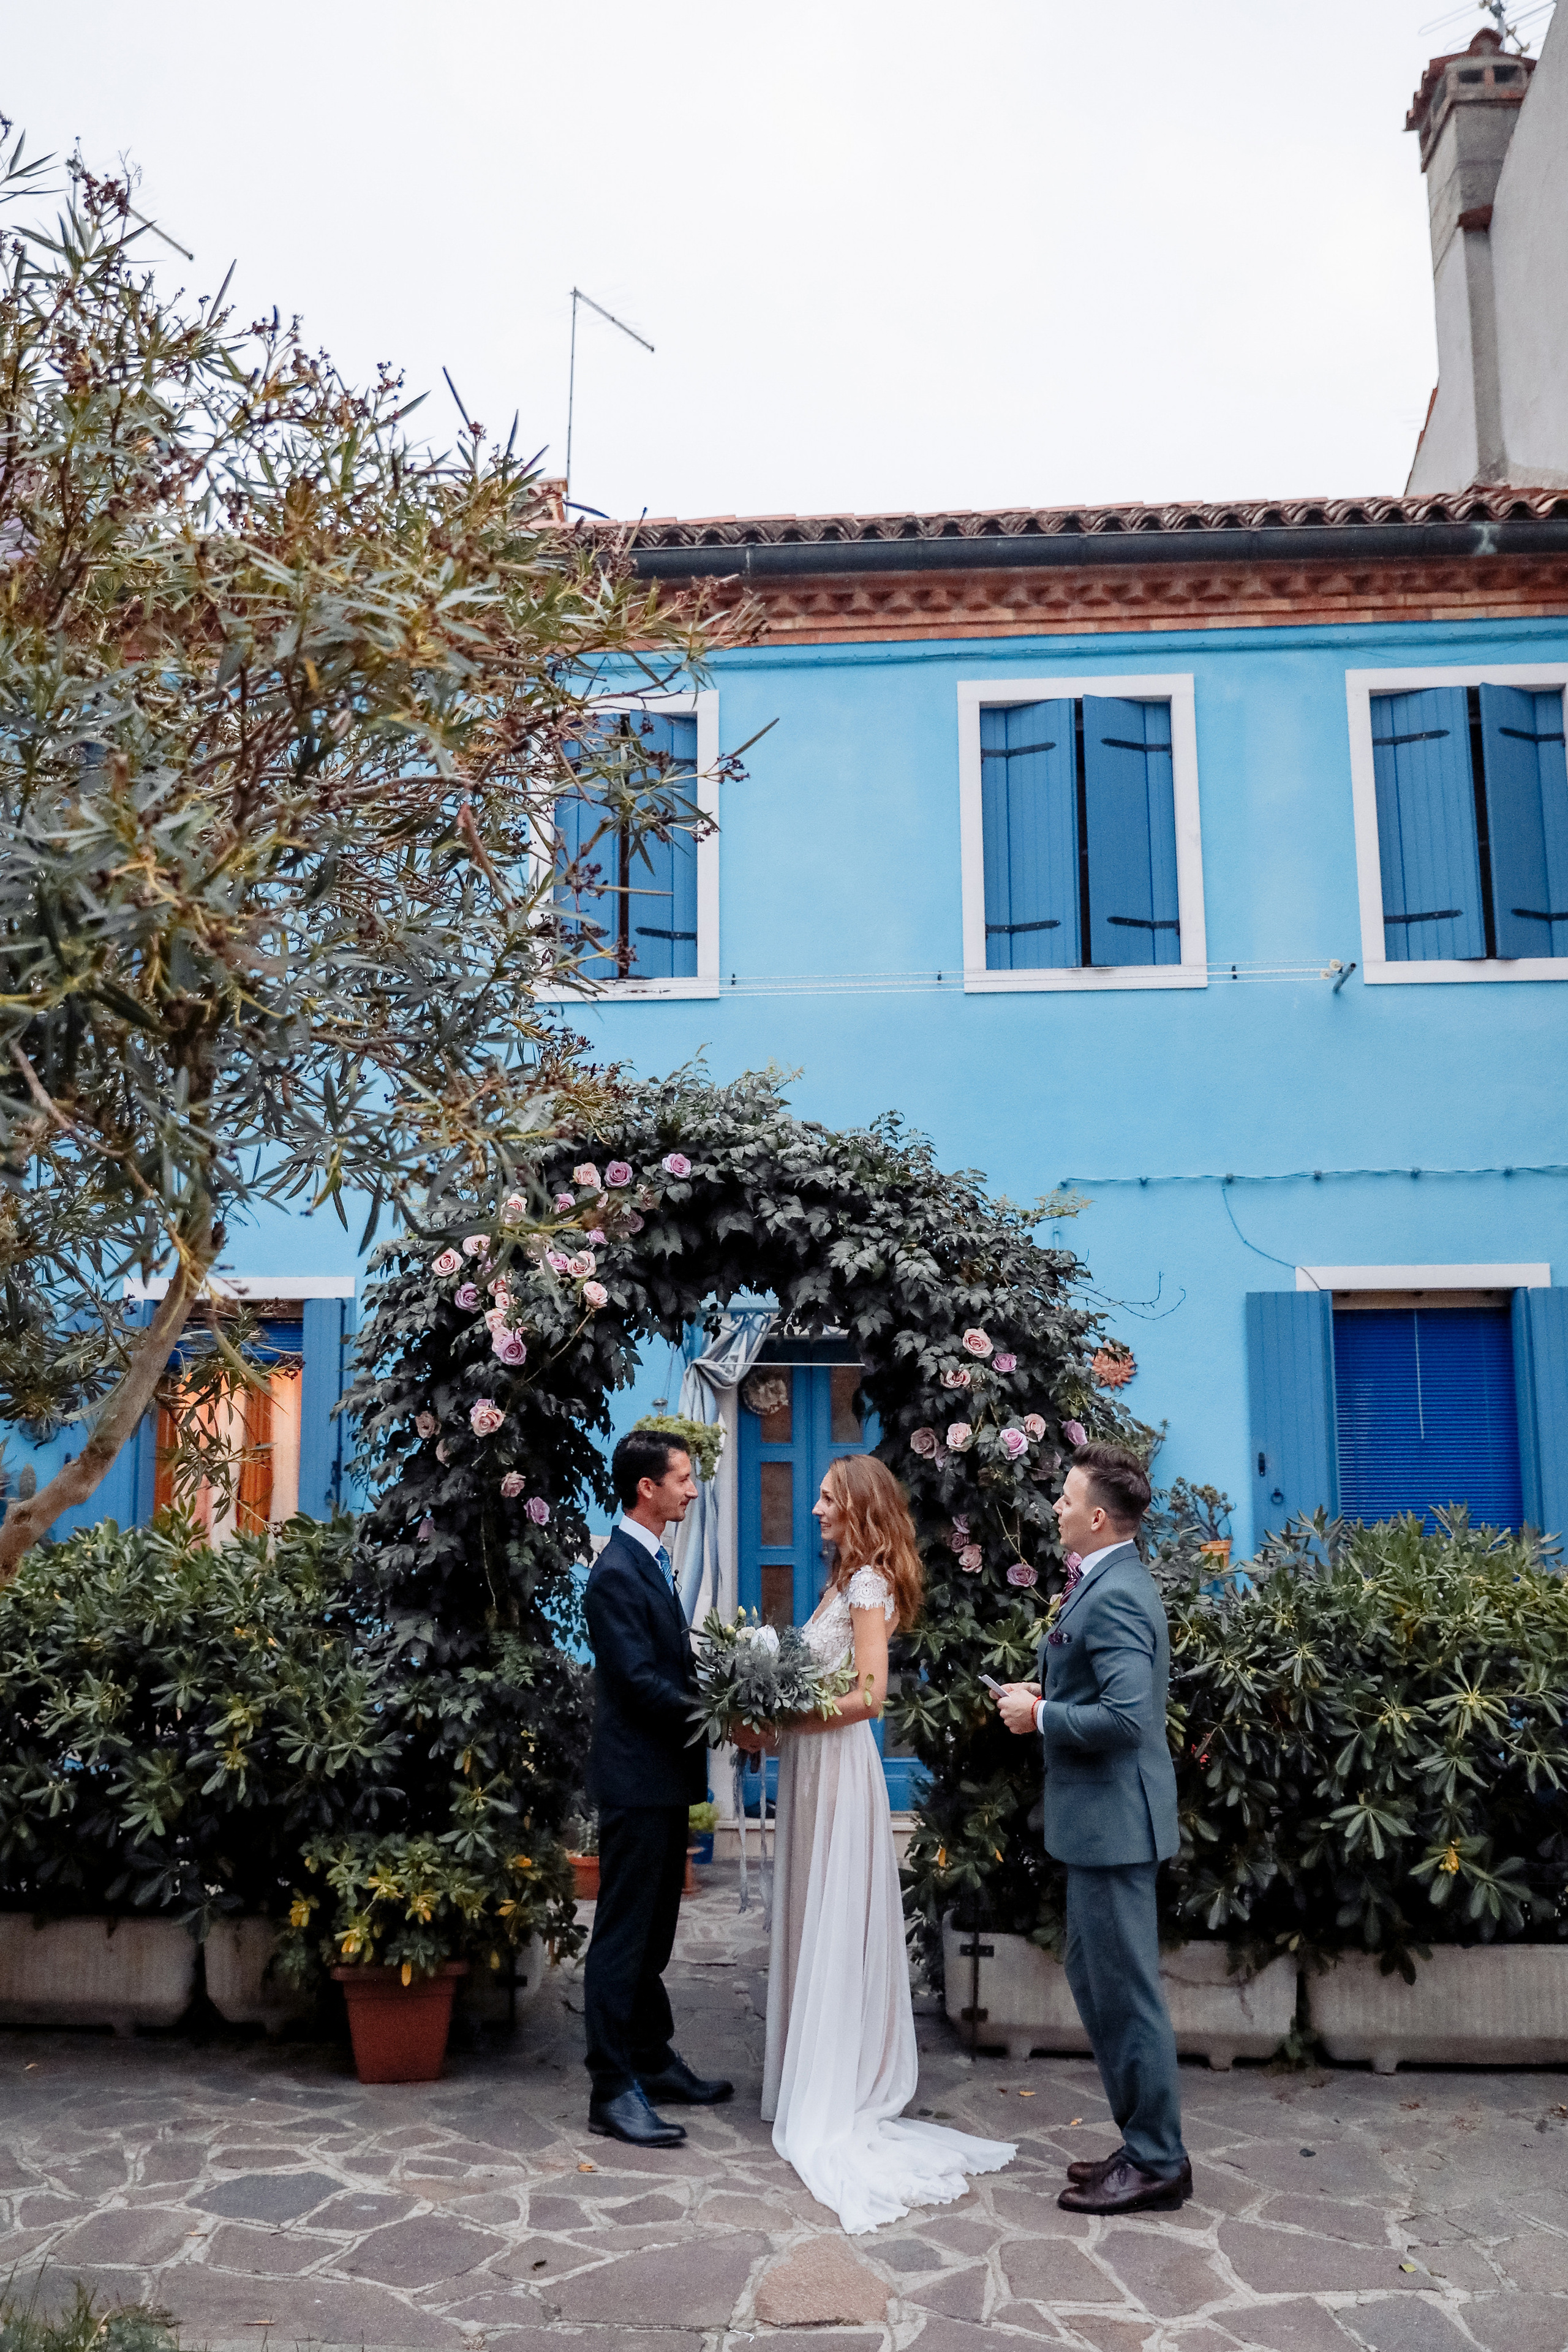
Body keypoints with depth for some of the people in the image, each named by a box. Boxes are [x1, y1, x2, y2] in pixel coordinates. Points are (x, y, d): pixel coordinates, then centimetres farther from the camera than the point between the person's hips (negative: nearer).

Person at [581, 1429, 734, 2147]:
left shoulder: (652, 1563, 14)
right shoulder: (618, 1572, -18)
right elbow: (641, 1683, -22)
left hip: (663, 1778, 10)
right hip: (636, 1779, -10)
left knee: (653, 1934, 18)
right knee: (623, 1938, -2)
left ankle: (653, 2062, 30)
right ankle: (613, 2092, 5)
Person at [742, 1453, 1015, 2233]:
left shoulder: (869, 1584, -14)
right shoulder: (846, 1581, 14)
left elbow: (868, 1694, -21)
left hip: (837, 1764, -9)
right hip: (814, 1765, 9)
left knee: (835, 1922, -1)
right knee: (816, 1919, 13)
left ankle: (835, 2096, 8)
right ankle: (822, 2077, 23)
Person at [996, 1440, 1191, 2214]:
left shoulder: (1114, 1596, -21)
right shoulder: (1105, 1584, 11)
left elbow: (1124, 1715, -29)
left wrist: (1040, 1715, -17)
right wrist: (1044, 1696, 7)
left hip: (1113, 1816, -11)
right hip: (1097, 1817, 11)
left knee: (1127, 1991, 1)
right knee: (1092, 1977, 19)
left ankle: (1155, 2163, 13)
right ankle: (1144, 2141, 29)